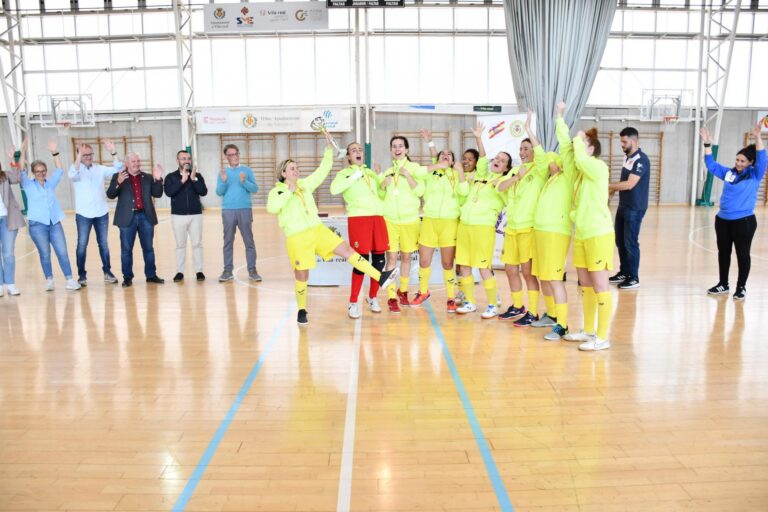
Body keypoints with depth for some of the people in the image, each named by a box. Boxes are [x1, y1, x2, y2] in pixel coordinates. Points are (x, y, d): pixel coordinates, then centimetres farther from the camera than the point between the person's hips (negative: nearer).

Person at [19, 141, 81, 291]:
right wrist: (22, 153, -17)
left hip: (55, 223, 2)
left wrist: (54, 153, -8)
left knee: (62, 252, -2)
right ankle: (49, 280, 13)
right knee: (45, 254, 2)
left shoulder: (51, 183, 11)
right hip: (37, 224, -2)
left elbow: (60, 170, 3)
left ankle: (70, 280, 0)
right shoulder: (28, 185, 5)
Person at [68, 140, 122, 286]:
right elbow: (72, 175, -24)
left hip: (101, 213, 3)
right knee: (82, 244, 0)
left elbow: (117, 169, -4)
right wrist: (79, 156, -37)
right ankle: (82, 275, 6)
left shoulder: (100, 169, 7)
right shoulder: (76, 168, -2)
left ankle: (107, 272, 18)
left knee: (103, 243, 10)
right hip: (83, 214, -3)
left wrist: (113, 152, -17)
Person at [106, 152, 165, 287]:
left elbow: (157, 194, 4)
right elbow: (110, 195, -6)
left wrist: (158, 180, -12)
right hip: (128, 218, -2)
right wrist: (118, 183, -25)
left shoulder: (148, 177, 10)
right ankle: (127, 278, 12)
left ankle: (151, 275, 18)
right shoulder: (118, 177, 3)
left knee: (148, 248, 9)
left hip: (146, 217, 2)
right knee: (126, 250, 3)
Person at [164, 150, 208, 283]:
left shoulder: (197, 176, 6)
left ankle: (199, 271, 8)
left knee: (197, 244, 2)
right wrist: (182, 180, -19)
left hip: (196, 215, 1)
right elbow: (169, 192, -14)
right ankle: (180, 272, 11)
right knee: (180, 245, 5)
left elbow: (203, 192, -8)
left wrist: (194, 179, -18)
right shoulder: (171, 177, 3)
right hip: (178, 215, 0)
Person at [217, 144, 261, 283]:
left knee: (249, 241, -1)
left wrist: (244, 181, -19)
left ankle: (252, 271, 3)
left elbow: (255, 189, -3)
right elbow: (219, 192, 1)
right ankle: (228, 271, 9)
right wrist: (223, 181, -16)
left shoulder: (247, 170, 6)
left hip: (245, 210, -1)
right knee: (228, 242, 3)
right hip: (228, 210, 1)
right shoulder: (223, 172, 9)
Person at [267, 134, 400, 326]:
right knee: (302, 275, 1)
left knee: (346, 249, -8)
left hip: (318, 230, 4)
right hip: (297, 237, -4)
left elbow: (323, 170, 15)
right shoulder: (276, 191, 1)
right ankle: (301, 310, 23)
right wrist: (289, 191, -17)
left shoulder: (305, 184, 14)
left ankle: (380, 277, -10)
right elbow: (272, 208, -19)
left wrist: (329, 147, 6)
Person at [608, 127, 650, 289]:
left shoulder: (641, 159, -17)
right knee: (620, 241, 14)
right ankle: (624, 272, 26)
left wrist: (608, 186, -17)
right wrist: (613, 189, 3)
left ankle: (633, 277, 9)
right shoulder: (627, 157, 11)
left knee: (630, 242, -3)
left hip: (635, 209, -9)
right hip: (623, 206, 9)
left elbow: (629, 184, -24)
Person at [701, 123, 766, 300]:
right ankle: (723, 284, 25)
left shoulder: (755, 175, -3)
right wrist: (707, 144, 5)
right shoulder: (728, 173, 8)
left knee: (742, 254, 4)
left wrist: (757, 138, -26)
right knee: (723, 252, 12)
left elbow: (762, 159, -18)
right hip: (722, 220, 5)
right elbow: (711, 164, 14)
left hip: (744, 221, -5)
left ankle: (741, 287, 14)